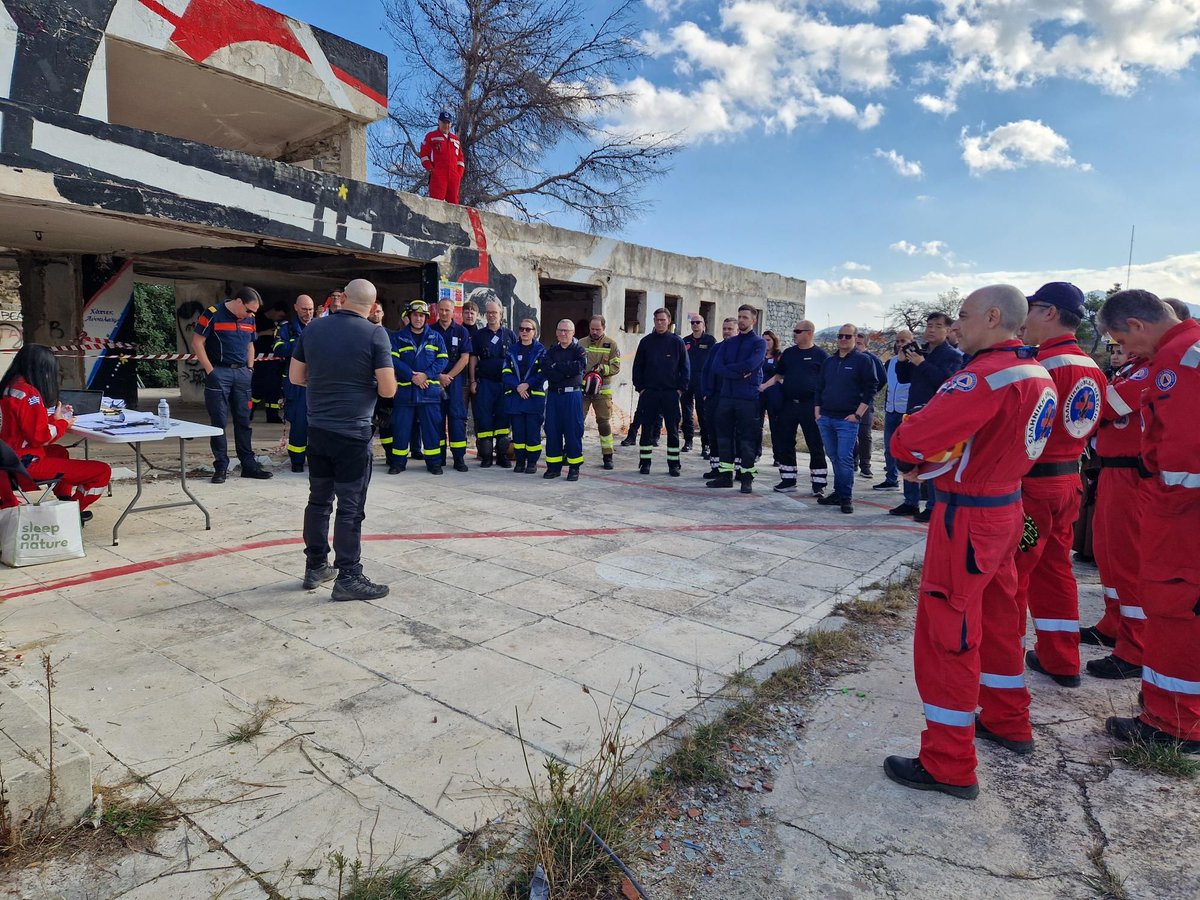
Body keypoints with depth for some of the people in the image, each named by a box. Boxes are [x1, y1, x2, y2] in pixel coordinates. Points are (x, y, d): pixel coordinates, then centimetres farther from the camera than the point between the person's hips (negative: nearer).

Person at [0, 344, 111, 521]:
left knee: (60, 452, 40)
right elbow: (39, 437, -21)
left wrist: (54, 416, 9)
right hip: (26, 464, -11)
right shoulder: (28, 393, -19)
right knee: (102, 471, -14)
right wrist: (63, 423, -5)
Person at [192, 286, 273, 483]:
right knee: (219, 422, 0)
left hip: (242, 373, 5)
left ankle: (249, 465, 13)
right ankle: (221, 467, 6)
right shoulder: (213, 315, -7)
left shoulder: (249, 319, 11)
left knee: (244, 421, 8)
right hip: (219, 373, -5)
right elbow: (197, 343, -7)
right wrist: (210, 371, -10)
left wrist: (250, 369, 10)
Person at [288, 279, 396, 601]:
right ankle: (347, 578, 6)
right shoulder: (375, 334, -11)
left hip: (317, 429, 5)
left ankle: (315, 567, 26)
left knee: (318, 499, 15)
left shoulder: (313, 328, 4)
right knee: (350, 507, 0)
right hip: (353, 432, -5)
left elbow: (295, 376, 10)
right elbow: (388, 389, -14)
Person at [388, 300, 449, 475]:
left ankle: (433, 462, 12)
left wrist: (426, 374, -13)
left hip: (430, 390, 0)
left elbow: (443, 359, 1)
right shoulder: (398, 337, 7)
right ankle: (398, 462, 14)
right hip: (405, 389, 0)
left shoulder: (435, 337, 9)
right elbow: (393, 359, -3)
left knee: (431, 427, 3)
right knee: (401, 427, 3)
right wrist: (411, 376, -15)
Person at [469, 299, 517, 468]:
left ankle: (502, 455, 10)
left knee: (503, 417, 3)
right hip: (485, 382, 0)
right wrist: (473, 381, 1)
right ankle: (485, 456, 4)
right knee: (484, 418, -2)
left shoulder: (509, 334, 9)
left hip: (505, 382, 0)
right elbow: (473, 359, 8)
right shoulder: (479, 335, 9)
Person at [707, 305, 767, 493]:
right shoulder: (728, 343, 13)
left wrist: (728, 368, -7)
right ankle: (725, 475, 16)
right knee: (724, 437, 7)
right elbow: (716, 367, -1)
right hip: (726, 396, 5)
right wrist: (739, 374, -13)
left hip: (748, 398, -5)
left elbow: (750, 364, -18)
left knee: (747, 439, -1)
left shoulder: (759, 343, 1)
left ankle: (747, 477, 8)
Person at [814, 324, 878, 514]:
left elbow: (870, 389, -6)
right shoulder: (828, 362, 16)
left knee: (844, 458, -9)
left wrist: (858, 415, -11)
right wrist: (817, 411, 10)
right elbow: (819, 388, 19)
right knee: (834, 457, 10)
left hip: (848, 420, -5)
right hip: (825, 418, 6)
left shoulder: (863, 360, -1)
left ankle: (846, 497, -1)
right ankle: (838, 493, 18)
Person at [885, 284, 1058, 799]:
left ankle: (949, 766, 10)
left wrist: (908, 454, -6)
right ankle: (1008, 722, 41)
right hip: (1006, 506, 10)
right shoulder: (1037, 374, 8)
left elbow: (914, 436, -30)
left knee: (946, 633, -1)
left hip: (968, 518, -10)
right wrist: (933, 463, 0)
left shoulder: (989, 374, -23)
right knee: (997, 620, 23)